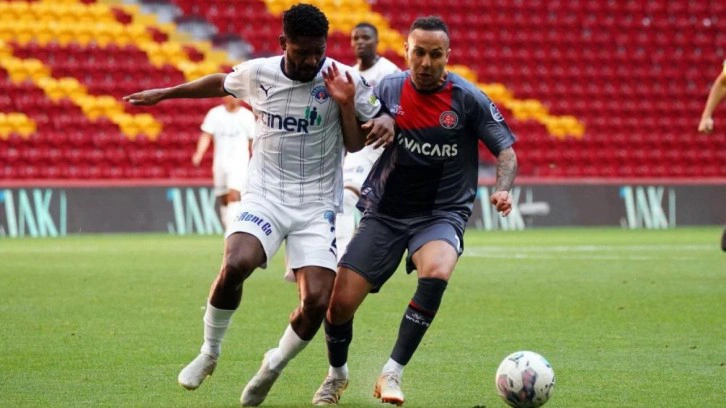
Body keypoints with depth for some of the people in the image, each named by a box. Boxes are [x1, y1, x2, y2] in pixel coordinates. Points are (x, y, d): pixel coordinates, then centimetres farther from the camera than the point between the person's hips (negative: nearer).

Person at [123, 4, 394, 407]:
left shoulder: (343, 79, -6)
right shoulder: (256, 74, -2)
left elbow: (355, 144, 2)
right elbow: (220, 82, 21)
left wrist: (346, 104, -16)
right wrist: (163, 94, 28)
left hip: (316, 206, 0)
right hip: (264, 196, 0)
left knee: (317, 300, -16)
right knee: (235, 265, -29)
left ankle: (274, 366, 15)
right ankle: (209, 351, -3)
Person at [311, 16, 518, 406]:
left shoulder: (468, 99, -7)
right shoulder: (388, 89, -2)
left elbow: (505, 152, -2)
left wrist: (502, 190, -23)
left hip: (442, 213, -2)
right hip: (385, 212, 2)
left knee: (436, 272, -35)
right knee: (340, 302, -7)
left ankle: (391, 374, -23)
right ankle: (337, 374, 26)